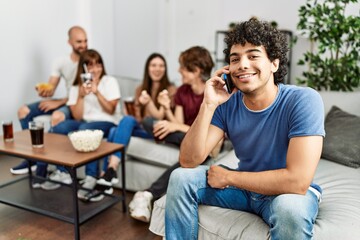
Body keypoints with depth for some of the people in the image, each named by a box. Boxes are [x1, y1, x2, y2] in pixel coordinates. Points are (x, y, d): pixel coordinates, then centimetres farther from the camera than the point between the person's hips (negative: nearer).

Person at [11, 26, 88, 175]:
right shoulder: (61, 62, 5)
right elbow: (50, 90, 2)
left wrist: (58, 103, -20)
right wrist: (43, 92, -24)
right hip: (66, 101, 7)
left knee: (57, 116, -37)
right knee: (24, 111, -3)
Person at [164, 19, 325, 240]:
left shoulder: (303, 100, -24)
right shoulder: (227, 104, -10)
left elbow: (298, 181, -31)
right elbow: (188, 161, -15)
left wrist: (227, 177, -21)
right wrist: (208, 105, -26)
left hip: (292, 192, -4)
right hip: (245, 186, 5)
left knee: (290, 207, -38)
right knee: (181, 178, -9)